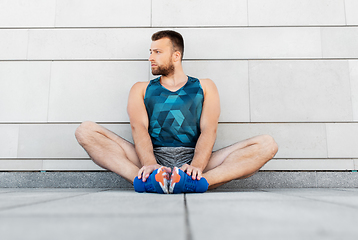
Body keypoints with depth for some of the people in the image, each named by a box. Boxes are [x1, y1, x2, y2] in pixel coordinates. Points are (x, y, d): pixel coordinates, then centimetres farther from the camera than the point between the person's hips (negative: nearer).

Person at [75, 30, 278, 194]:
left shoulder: (204, 87, 18)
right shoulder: (141, 89, 20)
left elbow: (209, 130, 2)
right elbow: (139, 128, 1)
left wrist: (197, 165, -21)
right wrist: (149, 164, -22)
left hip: (192, 158, 0)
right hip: (154, 156, 1)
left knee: (267, 144, -21)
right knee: (86, 131, -19)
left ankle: (193, 180, -42)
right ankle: (146, 177, -40)